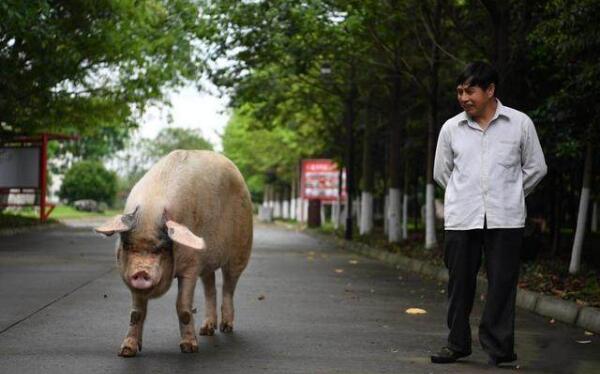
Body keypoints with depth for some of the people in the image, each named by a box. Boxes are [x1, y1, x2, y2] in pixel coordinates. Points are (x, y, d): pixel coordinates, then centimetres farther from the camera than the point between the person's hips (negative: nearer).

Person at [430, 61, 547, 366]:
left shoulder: (520, 124, 1)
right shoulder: (451, 128, 5)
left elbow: (536, 168, 11)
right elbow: (441, 171, 17)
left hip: (505, 220, -1)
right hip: (460, 220, 2)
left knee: (502, 282, -1)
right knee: (460, 283, 5)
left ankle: (498, 346, 6)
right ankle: (457, 344, 16)